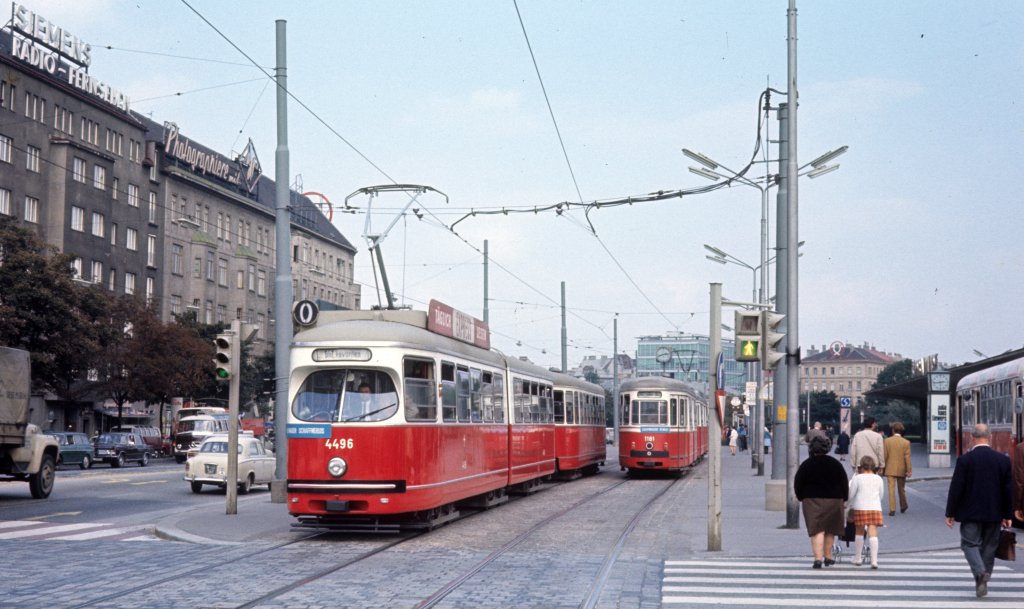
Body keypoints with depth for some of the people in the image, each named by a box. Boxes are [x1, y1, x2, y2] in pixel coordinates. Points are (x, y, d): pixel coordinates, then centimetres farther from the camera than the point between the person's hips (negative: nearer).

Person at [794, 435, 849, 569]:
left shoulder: (806, 465, -3)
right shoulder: (835, 464, 3)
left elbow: (797, 484, 1)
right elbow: (844, 484, 6)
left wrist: (801, 497, 15)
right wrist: (843, 499, 15)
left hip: (812, 501, -2)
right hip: (833, 501, 2)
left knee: (817, 530, -6)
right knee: (830, 530, 17)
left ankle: (818, 558, -20)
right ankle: (828, 557, 25)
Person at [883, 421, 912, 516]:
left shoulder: (887, 441, -5)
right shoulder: (906, 442, -6)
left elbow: (884, 456, -3)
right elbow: (907, 457, -7)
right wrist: (909, 470, -4)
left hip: (890, 469, -1)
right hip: (901, 470, 1)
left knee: (891, 489, -2)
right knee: (901, 489, 17)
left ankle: (892, 509, -9)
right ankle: (903, 506, 30)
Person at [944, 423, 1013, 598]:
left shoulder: (965, 459, -11)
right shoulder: (1003, 459, -1)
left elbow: (956, 488, -10)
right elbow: (1008, 490, 4)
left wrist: (950, 513, -2)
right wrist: (1006, 515, 12)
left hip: (971, 512, -3)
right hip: (994, 513, 3)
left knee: (969, 543, 3)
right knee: (989, 546, 12)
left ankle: (980, 572, -21)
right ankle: (983, 583, 17)